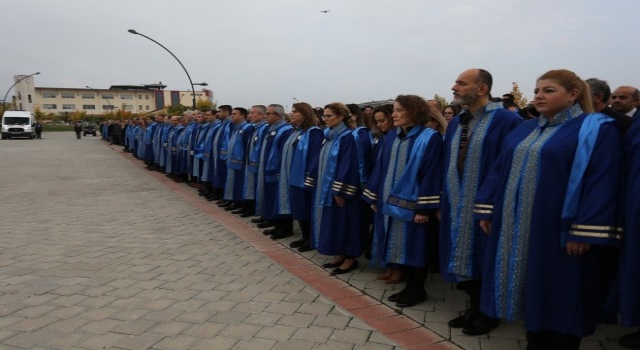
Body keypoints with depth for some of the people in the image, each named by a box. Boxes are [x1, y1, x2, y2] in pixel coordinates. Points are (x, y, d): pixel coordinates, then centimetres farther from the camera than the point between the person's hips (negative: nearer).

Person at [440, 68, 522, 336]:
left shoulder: (506, 121, -12)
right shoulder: (456, 124, 11)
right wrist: (445, 200, 11)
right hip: (458, 208, 7)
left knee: (486, 262, 5)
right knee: (465, 259, 14)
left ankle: (490, 314, 24)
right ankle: (475, 308, 31)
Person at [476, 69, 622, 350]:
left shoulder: (596, 130, -7)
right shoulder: (524, 131, 13)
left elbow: (601, 182, -15)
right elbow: (500, 171, 14)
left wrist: (583, 232, -21)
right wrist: (487, 210, 7)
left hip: (557, 232, -6)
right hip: (517, 228, 6)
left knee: (559, 298, 4)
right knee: (532, 293, 14)